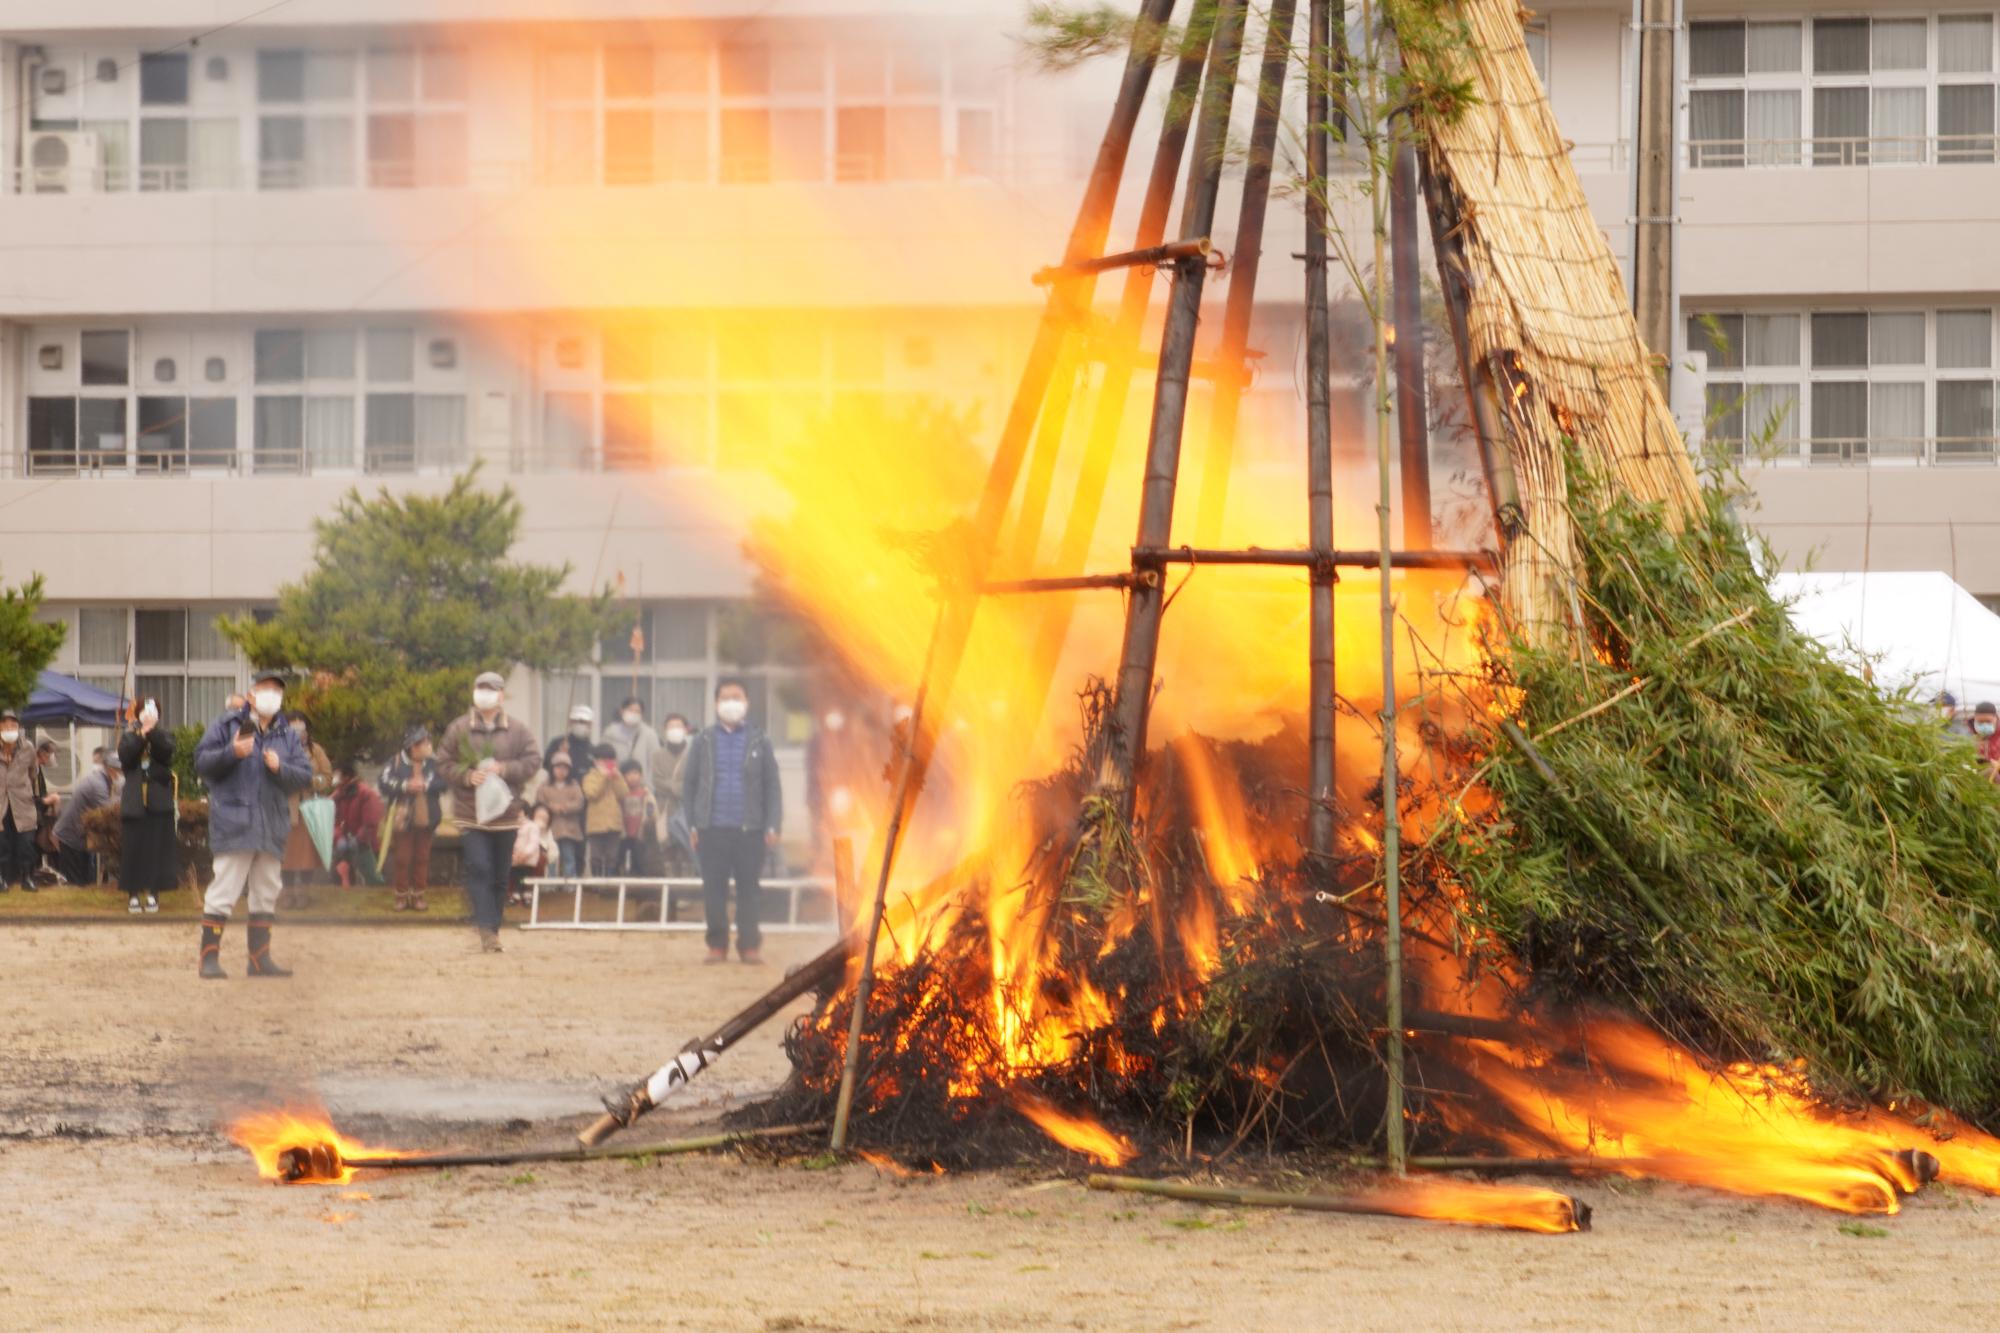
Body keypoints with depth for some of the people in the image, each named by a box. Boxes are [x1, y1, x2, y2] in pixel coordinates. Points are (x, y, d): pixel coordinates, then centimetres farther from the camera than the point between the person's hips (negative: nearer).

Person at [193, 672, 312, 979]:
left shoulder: (289, 737, 14)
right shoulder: (227, 725, 3)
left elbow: (305, 777, 7)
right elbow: (202, 762, -2)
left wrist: (280, 768, -11)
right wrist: (231, 753, -17)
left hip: (272, 826, 5)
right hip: (233, 824, -5)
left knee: (266, 893, 10)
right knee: (223, 891, -10)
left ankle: (260, 957, 18)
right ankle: (209, 957, -7)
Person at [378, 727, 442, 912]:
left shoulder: (432, 764, 3)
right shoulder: (396, 764, -3)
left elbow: (443, 783, -7)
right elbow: (385, 784, -13)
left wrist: (425, 785, -19)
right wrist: (406, 786, -21)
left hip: (425, 819, 2)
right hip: (403, 819, -2)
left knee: (422, 858, 7)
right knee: (402, 859, 2)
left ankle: (418, 896, 15)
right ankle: (402, 896, 12)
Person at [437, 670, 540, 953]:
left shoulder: (517, 730, 2)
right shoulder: (459, 728, 1)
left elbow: (533, 760, -2)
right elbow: (444, 764, 2)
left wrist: (504, 769, -16)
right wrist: (468, 776, -16)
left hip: (505, 813, 2)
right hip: (470, 812, -2)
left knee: (500, 875, 10)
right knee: (478, 868, -17)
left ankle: (493, 927, 22)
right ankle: (486, 927, -21)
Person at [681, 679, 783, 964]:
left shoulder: (759, 742, 6)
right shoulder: (702, 742, 7)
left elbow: (772, 787, 6)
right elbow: (689, 785, 8)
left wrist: (772, 826, -2)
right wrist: (692, 825, 0)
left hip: (750, 830, -1)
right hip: (712, 829, 1)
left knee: (749, 889, 1)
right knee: (714, 889, 2)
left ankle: (749, 946, 6)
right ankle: (717, 945, 9)